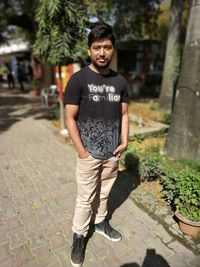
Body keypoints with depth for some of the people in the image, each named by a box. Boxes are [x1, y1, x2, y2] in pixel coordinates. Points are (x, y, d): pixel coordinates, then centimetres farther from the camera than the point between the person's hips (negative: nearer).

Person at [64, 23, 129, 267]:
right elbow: (70, 118, -11)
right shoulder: (78, 79, -10)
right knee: (85, 199, 10)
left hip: (113, 152, 4)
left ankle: (100, 222, 46)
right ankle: (78, 235, 34)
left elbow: (123, 114, 10)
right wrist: (81, 151, -13)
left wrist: (124, 141, 0)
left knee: (104, 193, 21)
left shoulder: (120, 81, 4)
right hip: (89, 154, -4)